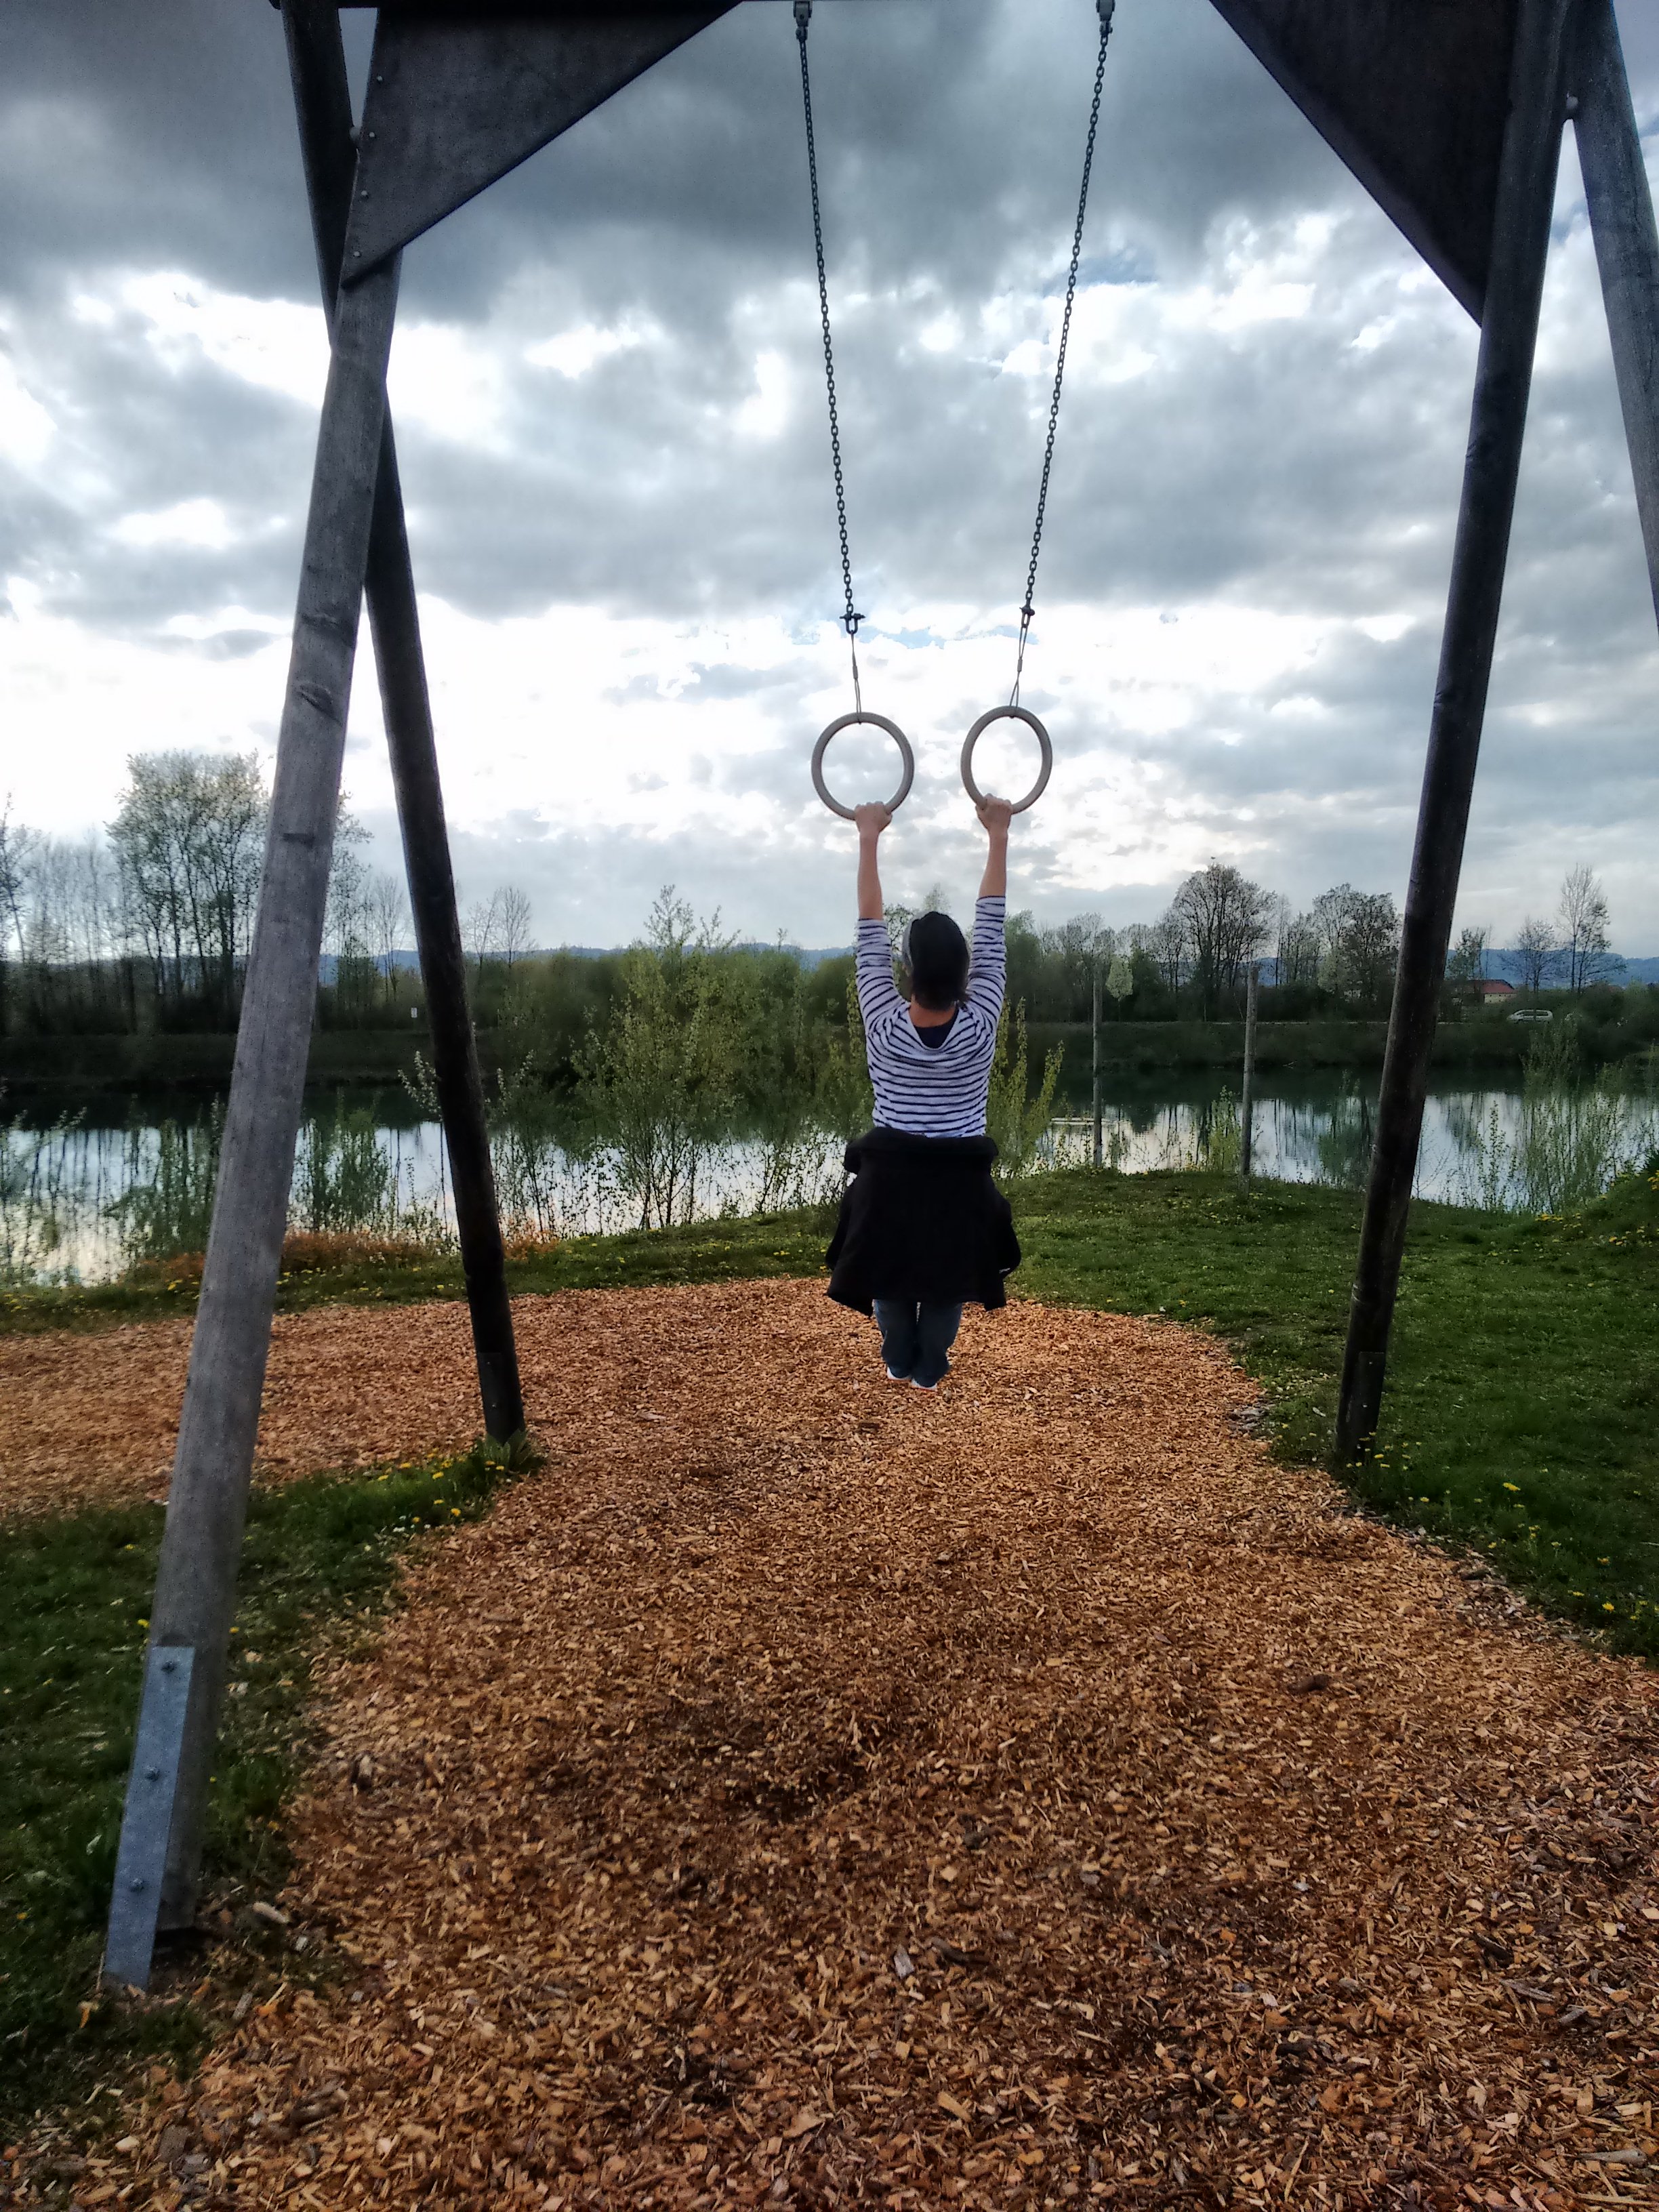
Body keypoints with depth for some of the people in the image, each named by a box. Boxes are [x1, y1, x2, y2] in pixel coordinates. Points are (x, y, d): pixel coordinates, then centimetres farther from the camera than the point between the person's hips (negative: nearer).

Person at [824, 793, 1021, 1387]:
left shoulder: (884, 1025, -18)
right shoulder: (981, 1025, -18)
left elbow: (871, 929, -12)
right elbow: (992, 927, -12)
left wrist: (869, 838, -5)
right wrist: (998, 836, -5)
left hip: (890, 1174, 0)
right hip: (960, 1178, 0)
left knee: (888, 1272, 23)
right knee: (947, 1281, 20)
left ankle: (899, 1360, 38)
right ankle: (930, 1367, 32)